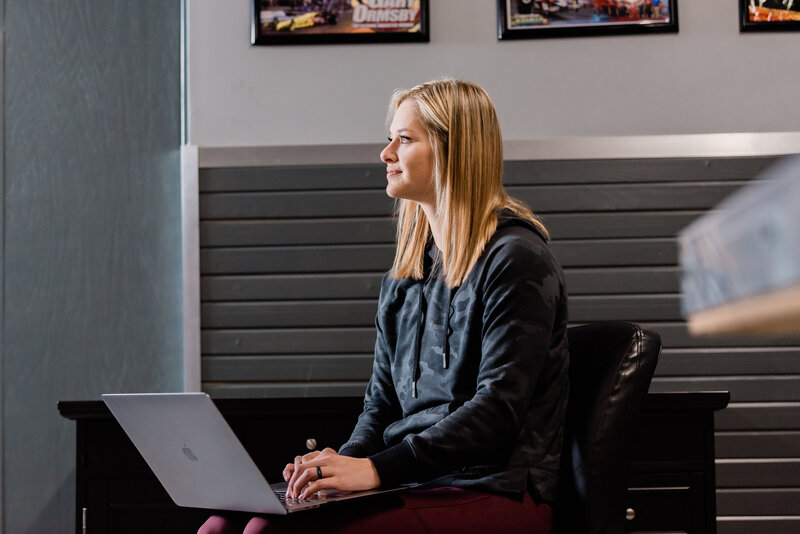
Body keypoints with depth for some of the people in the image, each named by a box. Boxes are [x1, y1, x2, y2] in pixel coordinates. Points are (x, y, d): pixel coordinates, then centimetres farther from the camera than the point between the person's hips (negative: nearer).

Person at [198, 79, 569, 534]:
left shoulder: (516, 259, -7)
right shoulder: (407, 272, 19)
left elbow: (497, 408, -16)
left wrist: (377, 469, -22)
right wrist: (346, 462, -4)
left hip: (492, 493, -7)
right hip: (411, 485, 7)